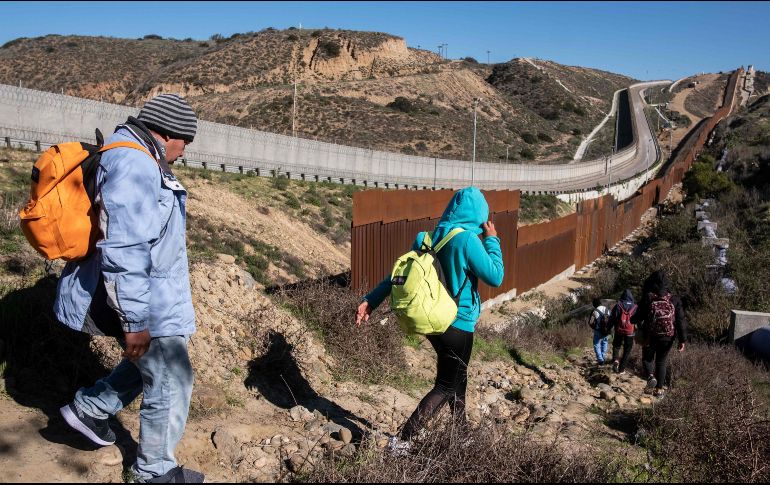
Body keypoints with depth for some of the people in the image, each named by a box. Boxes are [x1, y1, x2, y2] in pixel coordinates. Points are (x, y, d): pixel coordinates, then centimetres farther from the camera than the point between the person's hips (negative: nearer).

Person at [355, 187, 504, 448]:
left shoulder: (429, 238, 2)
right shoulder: (467, 240, -19)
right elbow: (495, 277, -15)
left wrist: (370, 301, 4)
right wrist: (492, 240, -4)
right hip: (458, 326, -7)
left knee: (458, 379, 24)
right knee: (446, 387, 5)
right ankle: (402, 440, 0)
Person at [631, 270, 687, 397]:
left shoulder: (648, 298, -10)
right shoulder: (674, 299, -2)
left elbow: (639, 316, -4)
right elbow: (681, 320, -3)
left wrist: (632, 320, 19)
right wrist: (682, 340, 1)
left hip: (650, 336, -2)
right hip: (668, 337, 2)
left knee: (647, 358, 18)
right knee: (661, 362, 18)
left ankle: (651, 376, -10)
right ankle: (659, 389, 19)